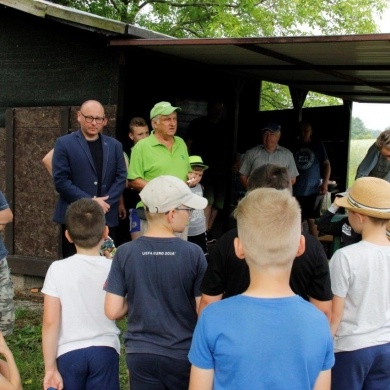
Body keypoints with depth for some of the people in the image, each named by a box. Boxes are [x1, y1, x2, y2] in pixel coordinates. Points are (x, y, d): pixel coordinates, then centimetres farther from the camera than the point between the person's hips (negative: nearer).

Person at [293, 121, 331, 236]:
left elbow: (326, 164, 6)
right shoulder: (295, 146, 7)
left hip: (313, 190, -2)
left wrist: (325, 183, -4)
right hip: (296, 191, 2)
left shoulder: (318, 145, 3)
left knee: (311, 220, 0)